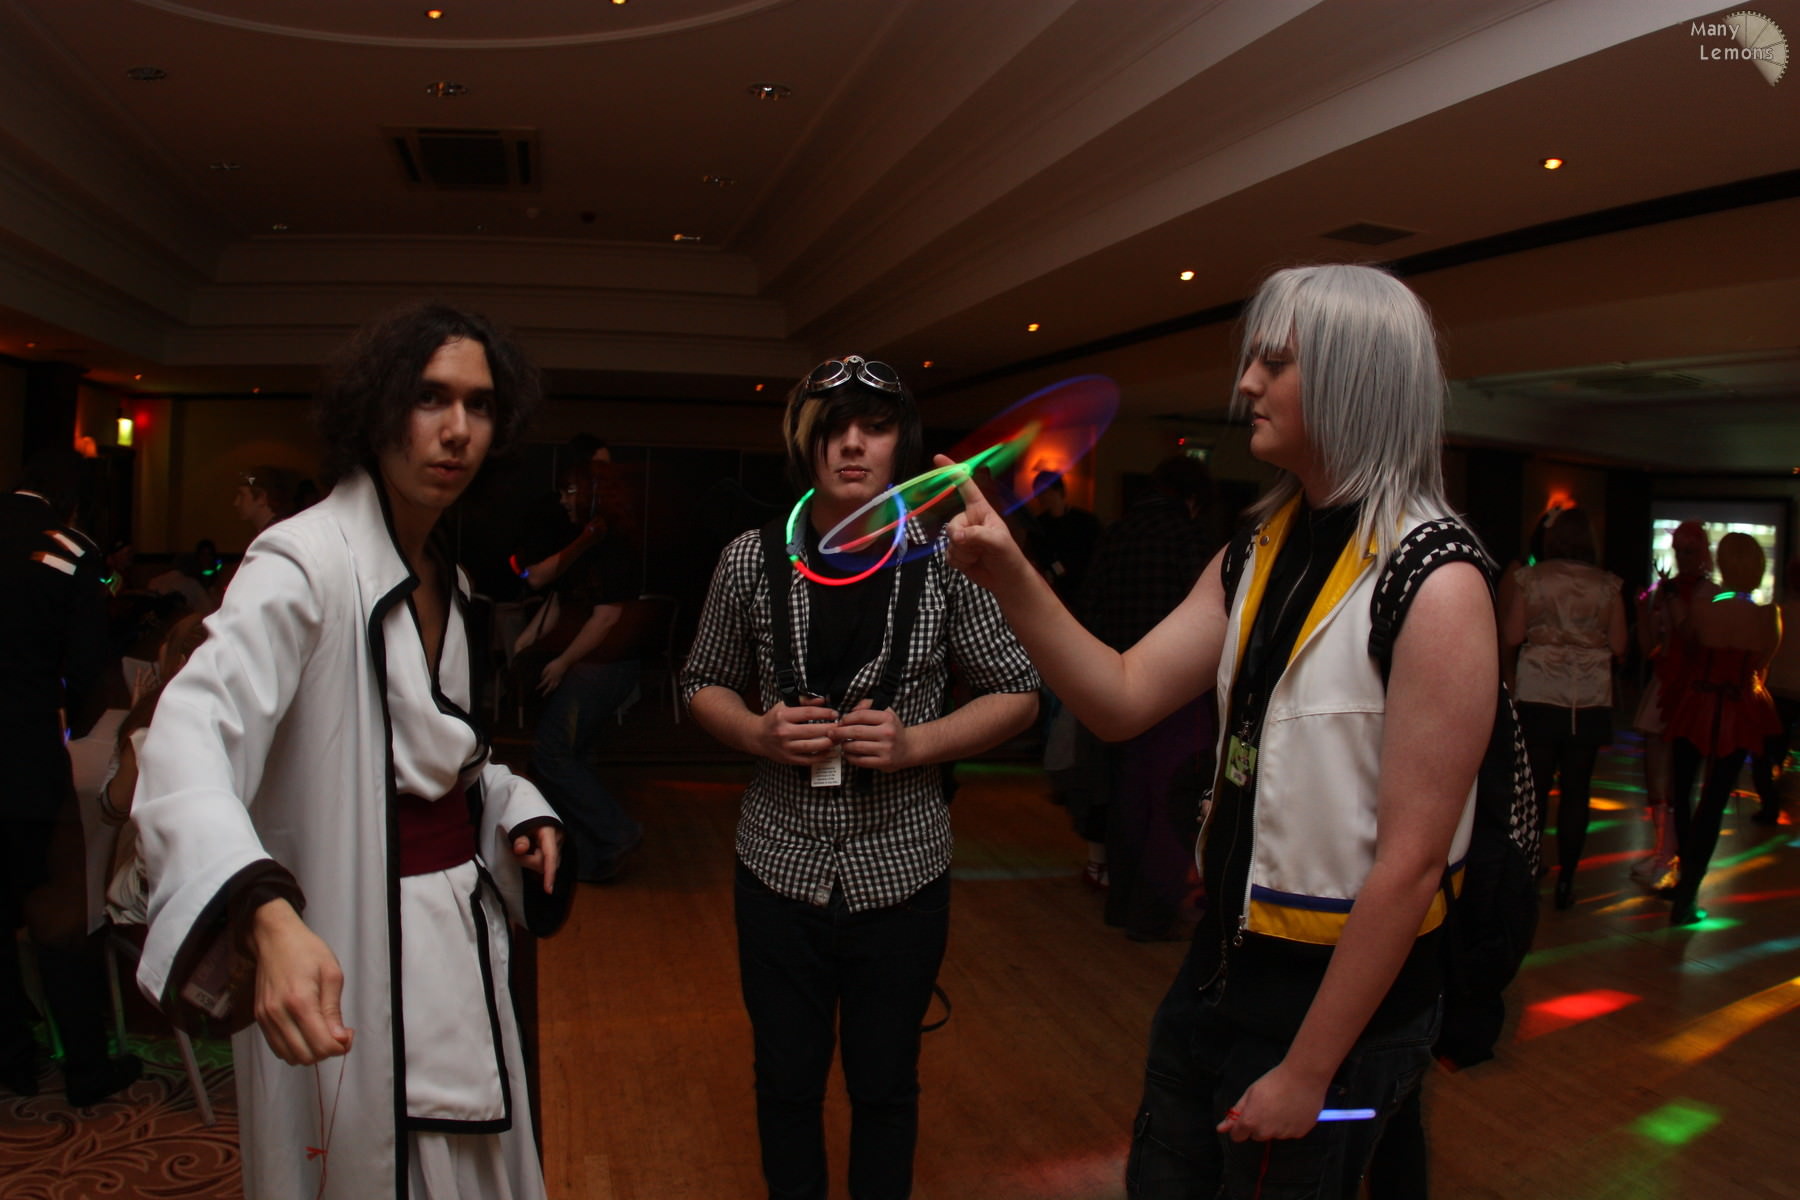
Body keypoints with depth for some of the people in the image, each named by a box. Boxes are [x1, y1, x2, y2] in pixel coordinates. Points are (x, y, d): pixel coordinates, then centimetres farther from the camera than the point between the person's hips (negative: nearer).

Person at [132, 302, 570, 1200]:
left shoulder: (445, 578, 9)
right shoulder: (305, 561, -19)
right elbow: (191, 733, -35)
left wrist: (517, 810, 1)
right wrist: (266, 915, -51)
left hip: (459, 945, 8)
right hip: (335, 965, -8)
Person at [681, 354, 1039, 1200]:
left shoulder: (943, 561, -8)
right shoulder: (752, 561, -3)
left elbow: (1016, 694, 0)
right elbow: (703, 685, 9)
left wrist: (913, 743, -16)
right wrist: (758, 732, -12)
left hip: (900, 869, -1)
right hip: (780, 865, 1)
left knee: (885, 1084, 16)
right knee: (787, 1079, 18)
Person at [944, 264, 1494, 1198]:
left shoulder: (1433, 588, -20)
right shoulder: (1260, 552, 3)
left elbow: (1411, 861, -21)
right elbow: (1123, 700, 0)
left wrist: (1307, 1075, -17)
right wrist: (1009, 577, -15)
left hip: (1342, 986, -7)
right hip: (1223, 958, 7)